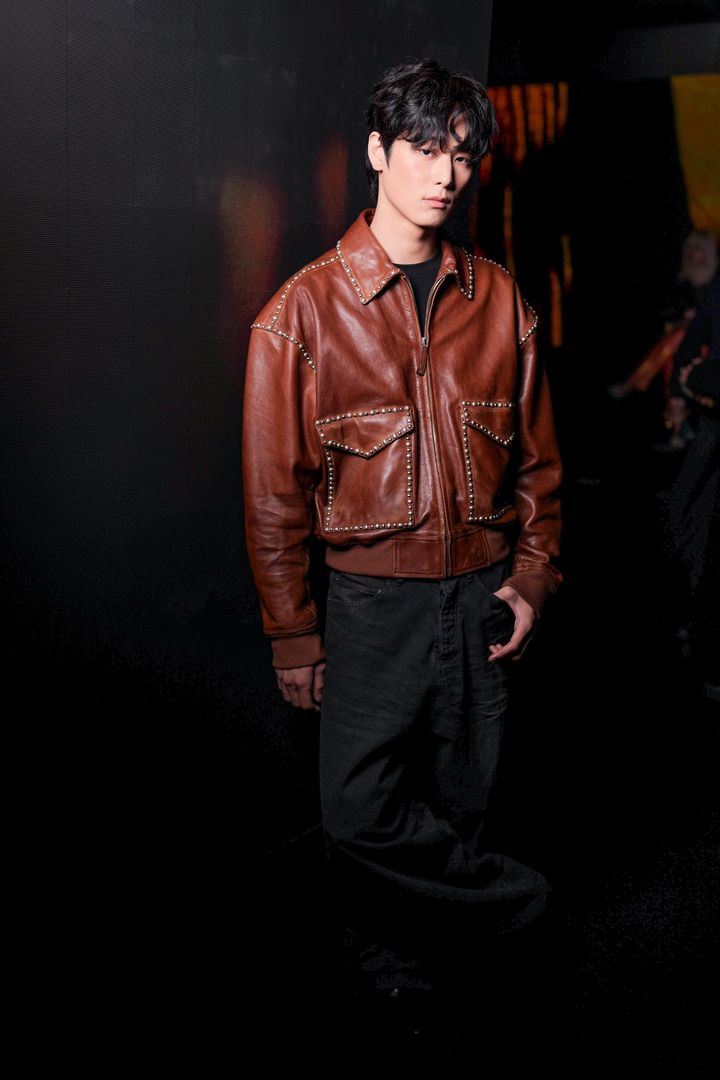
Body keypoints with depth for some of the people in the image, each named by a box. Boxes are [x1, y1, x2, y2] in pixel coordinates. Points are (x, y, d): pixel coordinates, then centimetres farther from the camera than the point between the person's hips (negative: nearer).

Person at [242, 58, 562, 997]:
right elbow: (274, 490, -5)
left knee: (458, 802, 14)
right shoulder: (305, 309, -6)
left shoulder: (498, 301, 4)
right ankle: (491, 891, 25)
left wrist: (530, 576, 2)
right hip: (373, 598, -2)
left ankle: (395, 942, 40)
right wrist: (294, 636, -4)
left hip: (482, 595, 3)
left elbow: (537, 456, 11)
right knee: (360, 811, -3)